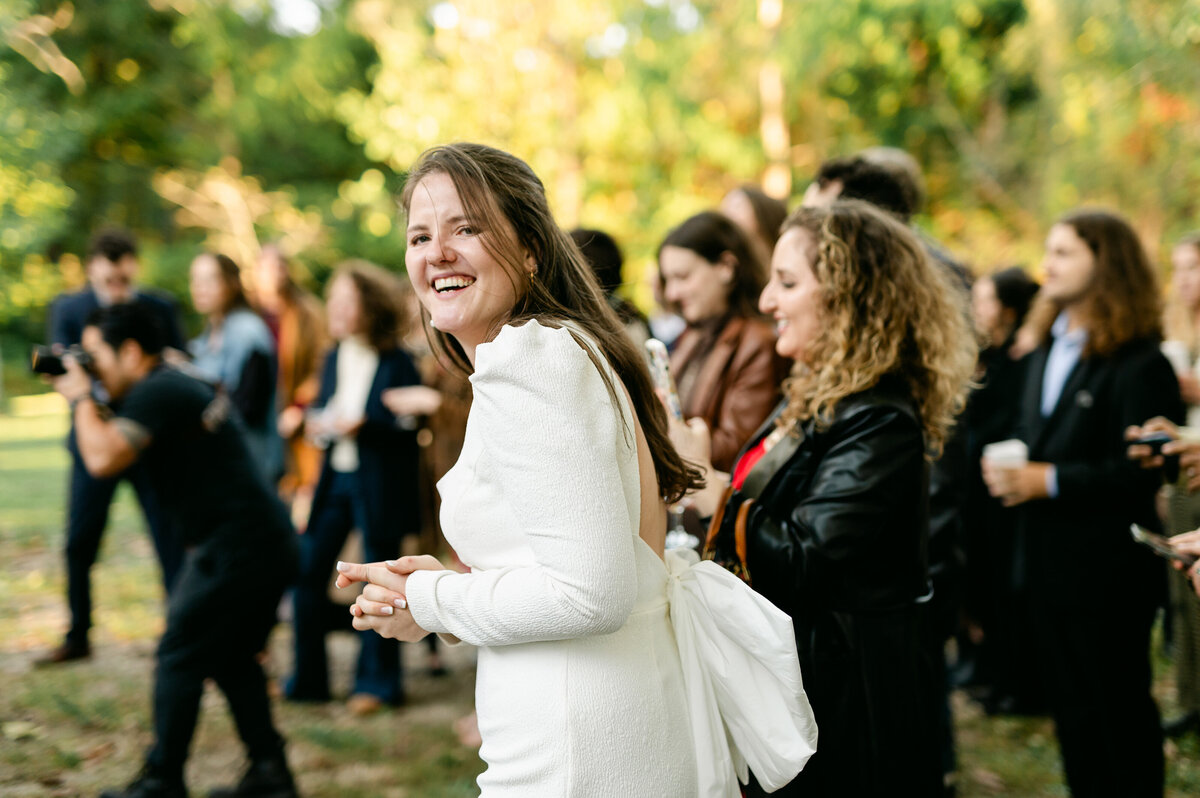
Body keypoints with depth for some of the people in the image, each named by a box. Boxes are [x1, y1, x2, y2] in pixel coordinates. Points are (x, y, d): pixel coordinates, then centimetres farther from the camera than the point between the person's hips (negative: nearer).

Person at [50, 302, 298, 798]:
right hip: (268, 544, 10)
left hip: (236, 547, -10)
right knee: (231, 659, 18)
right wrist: (89, 401, 18)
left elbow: (103, 459, -22)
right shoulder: (179, 385, 19)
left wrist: (81, 398, -7)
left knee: (179, 659, 0)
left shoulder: (157, 393, -12)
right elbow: (116, 444, 32)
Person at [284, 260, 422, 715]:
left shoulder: (396, 364, -11)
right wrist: (317, 423, -3)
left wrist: (364, 426, -25)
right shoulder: (335, 357, 9)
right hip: (335, 477, 6)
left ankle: (377, 682, 19)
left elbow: (410, 428, -12)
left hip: (380, 486, -6)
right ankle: (307, 678, 16)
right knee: (307, 570, 3)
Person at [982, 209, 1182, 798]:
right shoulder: (1047, 349, 13)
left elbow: (1140, 472, -21)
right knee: (1069, 706, 17)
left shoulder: (1140, 364, -15)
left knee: (1119, 712, 4)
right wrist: (1005, 467, 2)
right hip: (1049, 565, 8)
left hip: (1108, 572, -8)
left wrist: (1048, 481, -23)